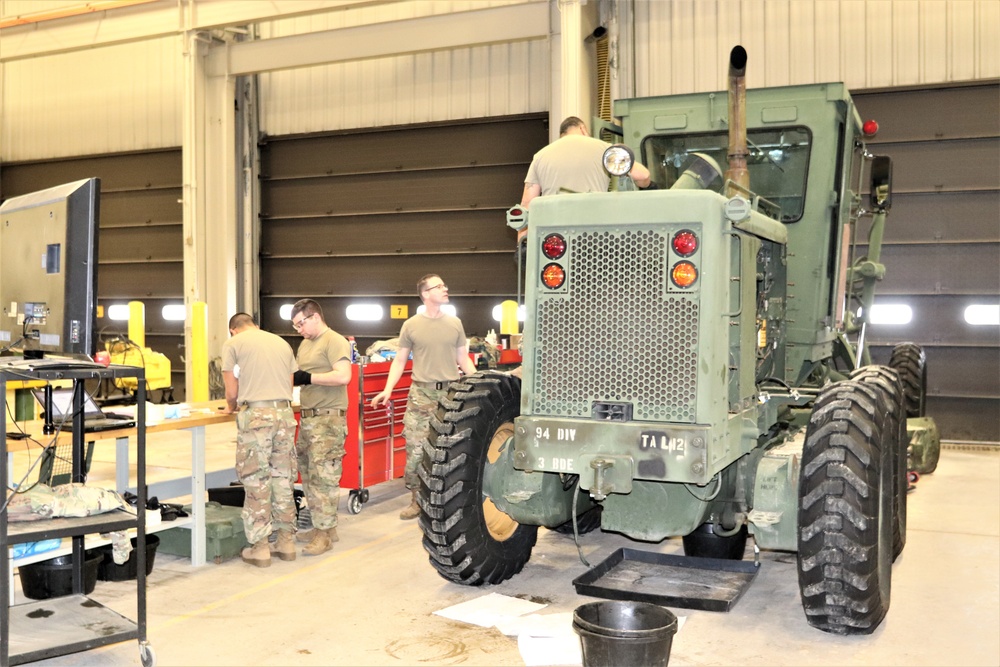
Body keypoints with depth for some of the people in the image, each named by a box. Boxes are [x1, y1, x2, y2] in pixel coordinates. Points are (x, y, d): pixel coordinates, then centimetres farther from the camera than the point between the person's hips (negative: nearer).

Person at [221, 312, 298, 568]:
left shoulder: (232, 344, 6)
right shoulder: (282, 343, 19)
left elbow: (232, 391, 5)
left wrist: (232, 407, 26)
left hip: (255, 415, -4)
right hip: (284, 412, 4)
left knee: (257, 482, 2)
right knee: (283, 480, 12)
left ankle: (259, 548, 6)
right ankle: (286, 541, 18)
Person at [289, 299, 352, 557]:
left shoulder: (335, 342, -10)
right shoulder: (305, 344, 19)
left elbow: (343, 376, -21)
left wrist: (308, 377, -17)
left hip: (329, 420, -9)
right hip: (307, 418, 9)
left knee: (324, 476, -7)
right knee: (308, 475, 12)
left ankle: (325, 534, -1)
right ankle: (323, 527, 22)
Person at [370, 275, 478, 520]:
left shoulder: (455, 324, 8)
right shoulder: (411, 325, 2)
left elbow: (464, 359, 13)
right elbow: (400, 361, 5)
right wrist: (388, 389, -7)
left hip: (451, 393, 2)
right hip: (421, 393, -2)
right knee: (415, 449, -3)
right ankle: (416, 500, 10)